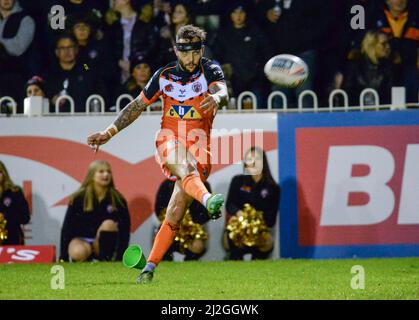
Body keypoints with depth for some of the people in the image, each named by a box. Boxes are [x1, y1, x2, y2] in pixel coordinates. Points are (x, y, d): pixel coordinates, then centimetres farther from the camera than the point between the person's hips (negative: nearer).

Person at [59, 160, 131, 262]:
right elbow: (67, 228, -5)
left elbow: (124, 230, -6)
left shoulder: (118, 200, -6)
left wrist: (120, 258, -15)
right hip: (82, 239, -2)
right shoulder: (78, 198, -8)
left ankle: (106, 261, -19)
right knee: (78, 253, -37)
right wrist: (63, 258, -8)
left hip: (103, 244, 2)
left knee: (109, 224, -29)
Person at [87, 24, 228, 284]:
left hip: (198, 145, -1)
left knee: (175, 214, -7)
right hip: (169, 139, 1)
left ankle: (150, 267, 1)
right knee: (184, 165, -37)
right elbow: (138, 106, 15)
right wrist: (109, 133, 13)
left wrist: (216, 98, -48)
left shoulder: (210, 70, -2)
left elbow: (222, 92, -23)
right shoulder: (165, 76, 6)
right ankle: (207, 200, -68)